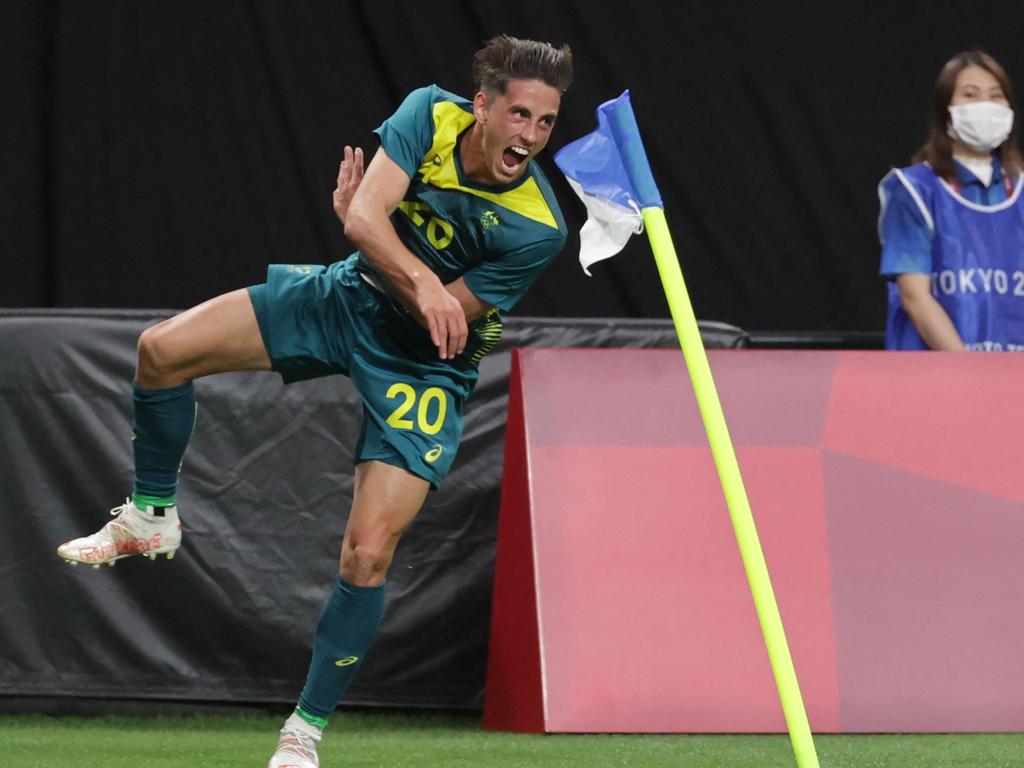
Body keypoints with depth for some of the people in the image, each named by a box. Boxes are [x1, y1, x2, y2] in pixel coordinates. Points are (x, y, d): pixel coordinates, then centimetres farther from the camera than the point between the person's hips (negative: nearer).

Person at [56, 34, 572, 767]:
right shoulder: (433, 115, -20)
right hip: (347, 296, 4)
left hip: (422, 370, -4)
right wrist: (419, 279, -47)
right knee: (163, 349, -5)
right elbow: (366, 216, -30)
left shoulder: (538, 229, -28)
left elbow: (442, 319, -22)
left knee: (368, 553, -15)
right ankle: (151, 516, 21)